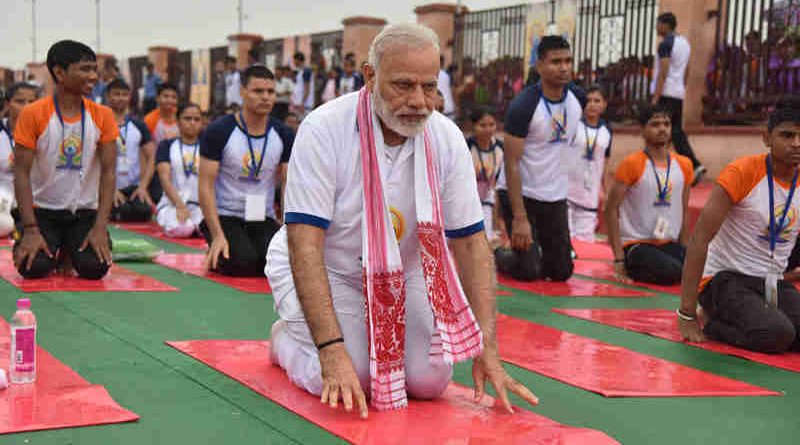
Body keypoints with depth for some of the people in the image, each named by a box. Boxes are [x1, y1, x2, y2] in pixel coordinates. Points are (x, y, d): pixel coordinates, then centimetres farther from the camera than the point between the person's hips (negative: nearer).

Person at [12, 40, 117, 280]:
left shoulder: (102, 115, -3)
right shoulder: (32, 114, -10)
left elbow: (108, 172, -5)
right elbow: (22, 173, -10)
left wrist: (100, 227, -16)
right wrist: (31, 230, -19)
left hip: (85, 211, 2)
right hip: (42, 209, -1)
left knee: (95, 267, -22)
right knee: (33, 267, -24)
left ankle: (70, 250, 14)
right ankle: (52, 248, 13)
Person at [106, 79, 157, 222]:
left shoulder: (138, 126, 11)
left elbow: (151, 158, 8)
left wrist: (143, 186, -7)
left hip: (135, 187, 3)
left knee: (144, 211, -24)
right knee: (122, 211, -29)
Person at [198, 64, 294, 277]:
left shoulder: (283, 135, 3)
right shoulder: (219, 131, -9)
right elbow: (206, 186, -10)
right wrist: (218, 235, -20)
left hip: (263, 219, 4)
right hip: (225, 217, -4)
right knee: (243, 263, -29)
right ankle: (216, 254, 7)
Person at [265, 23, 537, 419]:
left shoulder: (447, 138, -13)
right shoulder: (325, 129, -26)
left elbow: (471, 242, -10)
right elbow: (305, 245, -28)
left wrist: (487, 349, -17)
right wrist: (332, 350, -36)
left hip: (399, 276, 4)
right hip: (323, 271, -4)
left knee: (430, 381, -10)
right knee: (347, 383, -23)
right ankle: (287, 338, 11)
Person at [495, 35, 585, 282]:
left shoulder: (578, 97, -1)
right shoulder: (524, 105, -19)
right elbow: (511, 163, -20)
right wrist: (519, 218, -24)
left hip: (556, 196, 6)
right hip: (520, 194, -6)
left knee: (562, 272, 5)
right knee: (530, 272, -10)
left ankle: (534, 255, 35)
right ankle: (497, 256, 21)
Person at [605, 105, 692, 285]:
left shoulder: (684, 165, 9)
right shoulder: (631, 164, -7)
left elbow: (684, 212, 17)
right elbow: (611, 209, -8)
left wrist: (685, 252, 12)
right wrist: (619, 259, -13)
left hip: (669, 244, 6)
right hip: (635, 245, -6)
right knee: (672, 272, -31)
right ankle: (629, 269, 0)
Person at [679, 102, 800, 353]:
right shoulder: (743, 173, -13)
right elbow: (700, 239, -17)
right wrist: (687, 314, -19)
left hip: (774, 283, 7)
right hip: (726, 279, -7)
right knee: (777, 334, -31)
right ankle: (709, 321, -3)